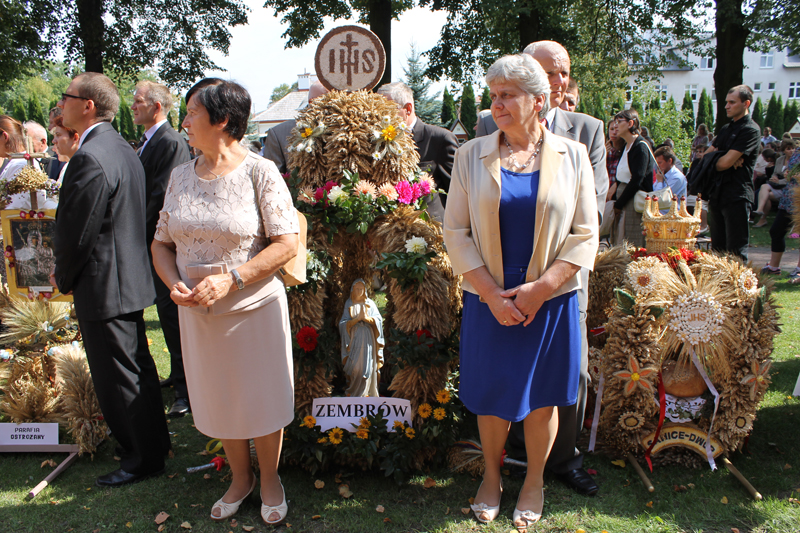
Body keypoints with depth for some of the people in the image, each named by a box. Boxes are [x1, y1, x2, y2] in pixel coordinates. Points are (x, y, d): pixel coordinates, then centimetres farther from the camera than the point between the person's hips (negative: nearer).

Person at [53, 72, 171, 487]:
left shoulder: (90, 157, -21)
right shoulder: (122, 149, 11)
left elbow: (76, 232, -19)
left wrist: (64, 278, -1)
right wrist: (70, 274, 17)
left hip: (104, 285, -10)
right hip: (129, 277, 10)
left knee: (118, 376, 3)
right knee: (136, 369, 20)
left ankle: (143, 460, 17)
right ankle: (154, 442, 35)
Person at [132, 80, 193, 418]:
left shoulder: (170, 143, -15)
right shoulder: (148, 142, 16)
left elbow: (163, 197, -20)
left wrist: (140, 235, -13)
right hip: (150, 242, 10)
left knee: (172, 315, -5)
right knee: (167, 313, 18)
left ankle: (186, 390, 5)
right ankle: (178, 375, 33)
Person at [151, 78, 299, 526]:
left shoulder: (260, 172, -10)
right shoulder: (181, 176, 5)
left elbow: (287, 244, -15)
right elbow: (162, 242, 10)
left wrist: (230, 279, -22)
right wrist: (174, 283, -10)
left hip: (256, 306, -4)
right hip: (198, 311, 5)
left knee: (263, 398, 8)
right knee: (219, 400, 16)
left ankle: (269, 479, 32)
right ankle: (240, 478, 39)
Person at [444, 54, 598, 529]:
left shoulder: (572, 156, 1)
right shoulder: (472, 155, 1)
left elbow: (585, 235, -1)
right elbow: (456, 232, -2)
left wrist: (540, 288, -13)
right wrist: (492, 293, -10)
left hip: (551, 302, 0)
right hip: (489, 302, 0)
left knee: (541, 399, 12)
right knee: (493, 397, 11)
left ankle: (534, 482, 35)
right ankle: (492, 476, 36)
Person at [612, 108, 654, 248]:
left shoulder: (641, 147, -11)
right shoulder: (626, 146, 15)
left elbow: (637, 180, -17)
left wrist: (618, 205, -14)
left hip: (635, 201, -8)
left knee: (632, 246, -7)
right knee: (619, 243, 6)